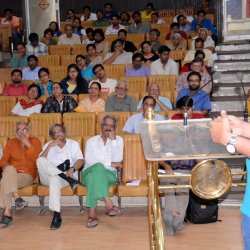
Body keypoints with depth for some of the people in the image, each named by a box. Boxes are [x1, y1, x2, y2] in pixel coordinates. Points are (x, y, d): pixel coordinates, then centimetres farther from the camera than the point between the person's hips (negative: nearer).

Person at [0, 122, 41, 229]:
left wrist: (28, 145, -11)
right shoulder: (11, 142, 18)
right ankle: (17, 198, -36)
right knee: (9, 169, -35)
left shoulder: (35, 141, 10)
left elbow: (37, 159, -5)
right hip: (10, 174, 3)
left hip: (27, 175, -3)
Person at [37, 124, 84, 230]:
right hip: (48, 177, 3)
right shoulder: (48, 145, 22)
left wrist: (72, 169, -22)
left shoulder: (73, 144, 17)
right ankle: (67, 178, -35)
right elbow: (40, 161, 3)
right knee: (40, 161, -28)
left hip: (63, 178, -2)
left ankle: (57, 216, -43)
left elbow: (81, 160, -1)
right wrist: (50, 146, -7)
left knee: (55, 179, -39)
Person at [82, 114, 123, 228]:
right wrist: (110, 164, -11)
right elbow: (89, 160, -6)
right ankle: (108, 204, -43)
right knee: (97, 167, -36)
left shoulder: (118, 140, 12)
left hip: (109, 175, 0)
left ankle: (92, 213, -40)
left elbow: (118, 160, -5)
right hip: (90, 173, 0)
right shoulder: (91, 141, 13)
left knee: (95, 176, -35)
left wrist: (113, 140, -7)